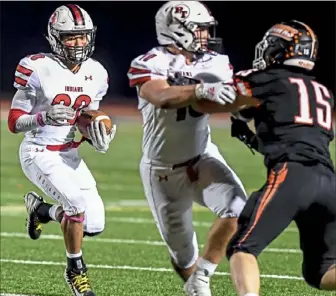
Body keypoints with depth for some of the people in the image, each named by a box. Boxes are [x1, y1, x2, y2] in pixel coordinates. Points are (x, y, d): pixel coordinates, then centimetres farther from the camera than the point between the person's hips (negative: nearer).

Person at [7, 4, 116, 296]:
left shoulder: (96, 73, 0)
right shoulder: (38, 69, -18)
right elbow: (14, 122, -14)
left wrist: (99, 138, -9)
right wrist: (45, 117, -33)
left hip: (69, 153, 6)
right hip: (38, 153, -6)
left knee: (95, 224, -2)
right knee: (79, 203, -24)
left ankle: (40, 209, 29)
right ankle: (76, 270, 0)